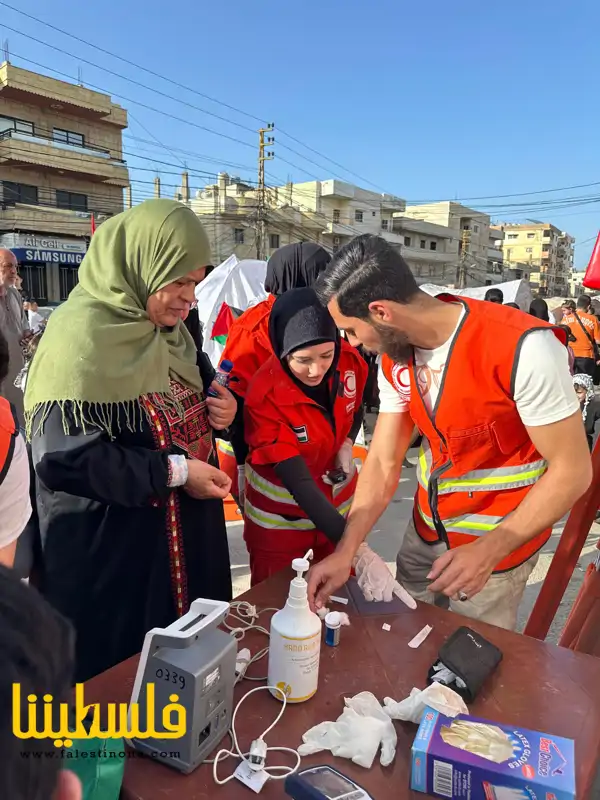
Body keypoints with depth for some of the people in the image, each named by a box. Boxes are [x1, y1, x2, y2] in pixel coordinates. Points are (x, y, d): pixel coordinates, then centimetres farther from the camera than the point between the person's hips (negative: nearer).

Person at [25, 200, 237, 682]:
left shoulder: (169, 328, 7)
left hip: (185, 538, 8)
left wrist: (217, 414, -4)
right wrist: (173, 472, -24)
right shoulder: (81, 334, -20)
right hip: (107, 552, -8)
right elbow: (62, 455, -27)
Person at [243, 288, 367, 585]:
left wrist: (346, 445, -14)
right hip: (280, 516, -4)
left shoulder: (350, 360, -16)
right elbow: (298, 482, -32)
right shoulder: (265, 396, -29)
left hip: (338, 499, 4)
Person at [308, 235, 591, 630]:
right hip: (425, 530, 6)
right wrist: (345, 553, -14)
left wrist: (488, 552, -25)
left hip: (498, 540, -5)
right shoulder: (396, 359, -7)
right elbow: (383, 463, -6)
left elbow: (571, 470, -21)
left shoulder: (525, 349, -28)